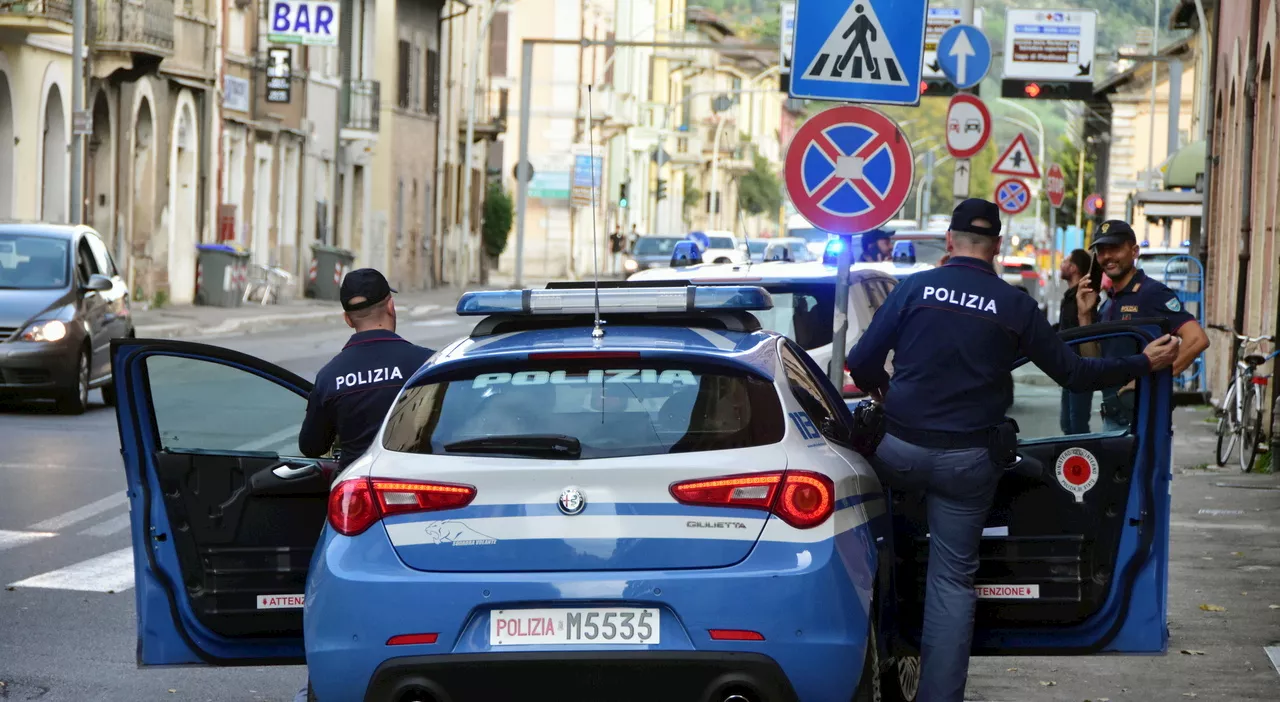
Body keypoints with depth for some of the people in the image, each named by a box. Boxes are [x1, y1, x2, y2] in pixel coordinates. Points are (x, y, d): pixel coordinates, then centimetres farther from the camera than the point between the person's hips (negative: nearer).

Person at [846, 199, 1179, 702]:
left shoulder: (916, 287, -3)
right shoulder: (1014, 305, -2)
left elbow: (862, 362, -2)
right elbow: (1072, 373, 4)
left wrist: (879, 390, 22)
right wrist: (1144, 364, 17)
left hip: (901, 451, -1)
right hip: (968, 460, 1)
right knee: (953, 580, 7)